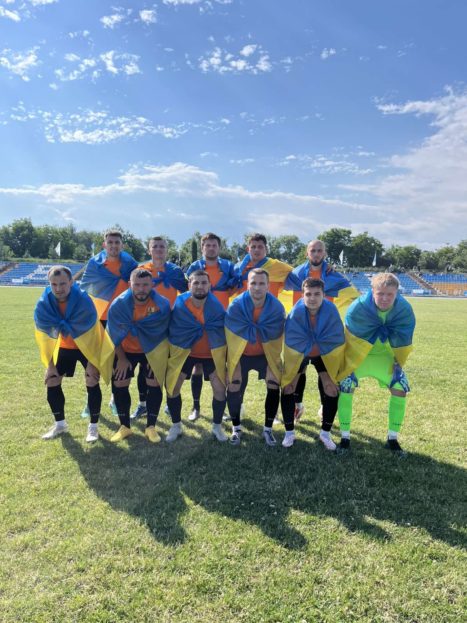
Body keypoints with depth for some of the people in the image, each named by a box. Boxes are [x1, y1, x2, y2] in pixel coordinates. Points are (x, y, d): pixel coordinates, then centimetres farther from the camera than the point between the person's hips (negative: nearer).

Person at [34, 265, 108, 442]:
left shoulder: (83, 301, -31)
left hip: (87, 346, -4)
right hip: (64, 347, 4)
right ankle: (60, 424, 21)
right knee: (51, 382, 3)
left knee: (92, 382, -12)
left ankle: (93, 426, 4)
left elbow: (92, 334, -24)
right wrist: (49, 364, -6)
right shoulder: (43, 304, -21)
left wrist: (92, 362, -22)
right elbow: (46, 335, -10)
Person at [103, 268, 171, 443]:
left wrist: (159, 358, -7)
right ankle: (124, 427, 18)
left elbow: (164, 332, -10)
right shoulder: (118, 304, -23)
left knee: (154, 385, -3)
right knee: (119, 385, 0)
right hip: (125, 350, 1)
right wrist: (121, 359, -4)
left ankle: (151, 427, 14)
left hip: (152, 351, -1)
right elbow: (115, 334, -10)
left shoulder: (162, 305, -24)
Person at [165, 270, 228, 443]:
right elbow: (172, 330, -5)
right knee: (171, 386, -3)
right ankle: (176, 426, 19)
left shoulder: (216, 306, -18)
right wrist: (168, 353, -1)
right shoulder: (179, 305, -18)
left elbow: (225, 328, -6)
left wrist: (226, 355, -4)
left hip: (212, 353, 0)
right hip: (184, 352, 1)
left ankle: (217, 426, 17)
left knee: (220, 388, -7)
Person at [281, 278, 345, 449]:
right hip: (298, 353, 0)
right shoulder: (296, 313, -31)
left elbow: (335, 340, -19)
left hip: (325, 354, 1)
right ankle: (289, 433, 9)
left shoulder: (331, 311, -29)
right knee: (287, 388, -7)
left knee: (332, 391, -6)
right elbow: (291, 341, -23)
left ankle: (325, 433, 13)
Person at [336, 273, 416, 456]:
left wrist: (398, 364, -3)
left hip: (385, 355, 3)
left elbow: (403, 341, -8)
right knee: (345, 387, -15)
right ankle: (345, 437, 1)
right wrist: (349, 367, -17)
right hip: (357, 353, -2)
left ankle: (392, 439, 14)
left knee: (401, 389, -4)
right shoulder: (358, 307, -31)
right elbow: (350, 339, -21)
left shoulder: (405, 310, -24)